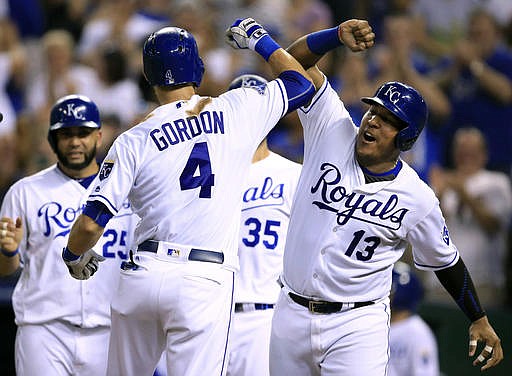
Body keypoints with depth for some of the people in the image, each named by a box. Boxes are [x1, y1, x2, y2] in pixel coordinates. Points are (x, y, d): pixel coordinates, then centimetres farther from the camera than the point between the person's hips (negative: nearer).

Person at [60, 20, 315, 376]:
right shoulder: (236, 111, 3)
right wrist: (260, 39, 32)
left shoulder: (134, 141, 2)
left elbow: (90, 224, -1)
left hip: (143, 276, 1)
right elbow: (301, 83, 19)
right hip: (205, 281, -1)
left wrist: (75, 255, 20)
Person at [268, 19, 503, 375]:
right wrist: (340, 35, -22)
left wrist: (480, 320, 12)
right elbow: (297, 59, -4)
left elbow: (446, 262, 10)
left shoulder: (418, 199, -5)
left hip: (357, 325, -3)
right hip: (292, 315, 3)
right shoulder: (333, 132, -2)